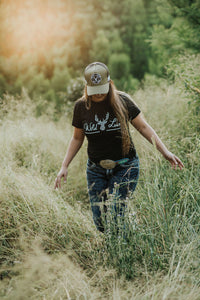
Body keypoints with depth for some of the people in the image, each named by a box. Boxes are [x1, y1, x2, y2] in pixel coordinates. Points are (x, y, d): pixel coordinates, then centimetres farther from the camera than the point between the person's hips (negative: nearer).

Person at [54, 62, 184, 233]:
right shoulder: (81, 107, 0)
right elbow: (77, 138, 12)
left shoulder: (122, 101, -7)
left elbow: (143, 127, 1)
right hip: (96, 169, 3)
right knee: (100, 221, 0)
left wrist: (165, 151, -4)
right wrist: (65, 166, 6)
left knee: (114, 214, -13)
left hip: (124, 167, -3)